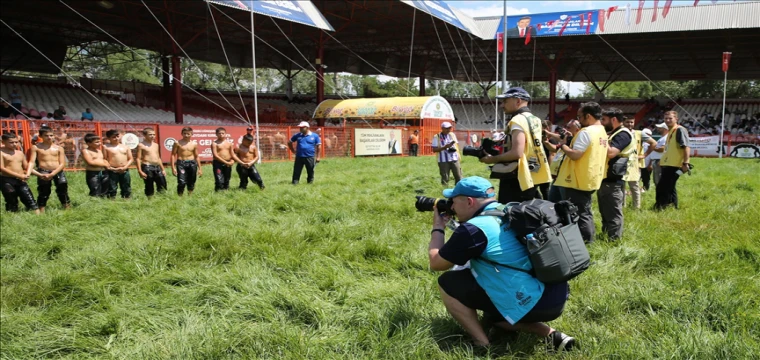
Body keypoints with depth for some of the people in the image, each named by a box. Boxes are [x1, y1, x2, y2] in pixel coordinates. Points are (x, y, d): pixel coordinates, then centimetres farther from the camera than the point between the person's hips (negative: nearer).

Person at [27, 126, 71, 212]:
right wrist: (28, 173, -22)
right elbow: (31, 162, -3)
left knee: (63, 191, 4)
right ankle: (41, 212, 6)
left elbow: (62, 164, -1)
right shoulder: (36, 147, 3)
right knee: (43, 193, 1)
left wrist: (52, 174, -14)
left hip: (58, 172, 1)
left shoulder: (59, 148, 5)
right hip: (43, 173, -1)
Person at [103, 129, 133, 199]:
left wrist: (125, 167, -7)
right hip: (112, 172, -4)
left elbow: (131, 159, 9)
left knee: (126, 189, 9)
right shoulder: (106, 147, 0)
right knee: (112, 189, -3)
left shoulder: (125, 147, 9)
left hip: (125, 171, 4)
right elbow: (104, 160, -3)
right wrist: (111, 168, -14)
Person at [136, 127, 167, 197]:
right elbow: (138, 159, -8)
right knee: (149, 187, 0)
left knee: (162, 185, 2)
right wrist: (140, 171, -15)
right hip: (147, 167, -6)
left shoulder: (156, 145, 15)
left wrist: (162, 169, 19)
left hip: (157, 167, 6)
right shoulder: (141, 145, -4)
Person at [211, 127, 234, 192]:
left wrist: (232, 160, -6)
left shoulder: (229, 143, 11)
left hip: (228, 164, 5)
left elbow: (232, 154, 16)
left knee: (227, 180, 10)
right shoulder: (214, 143, -4)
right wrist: (225, 162, -17)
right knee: (219, 181, -13)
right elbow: (215, 155, -12)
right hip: (218, 163, -5)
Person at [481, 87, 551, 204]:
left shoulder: (518, 121, -15)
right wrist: (499, 149, 13)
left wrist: (493, 159, -13)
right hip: (532, 177, 10)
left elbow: (517, 153, -25)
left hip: (518, 179, -10)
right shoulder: (534, 120, 14)